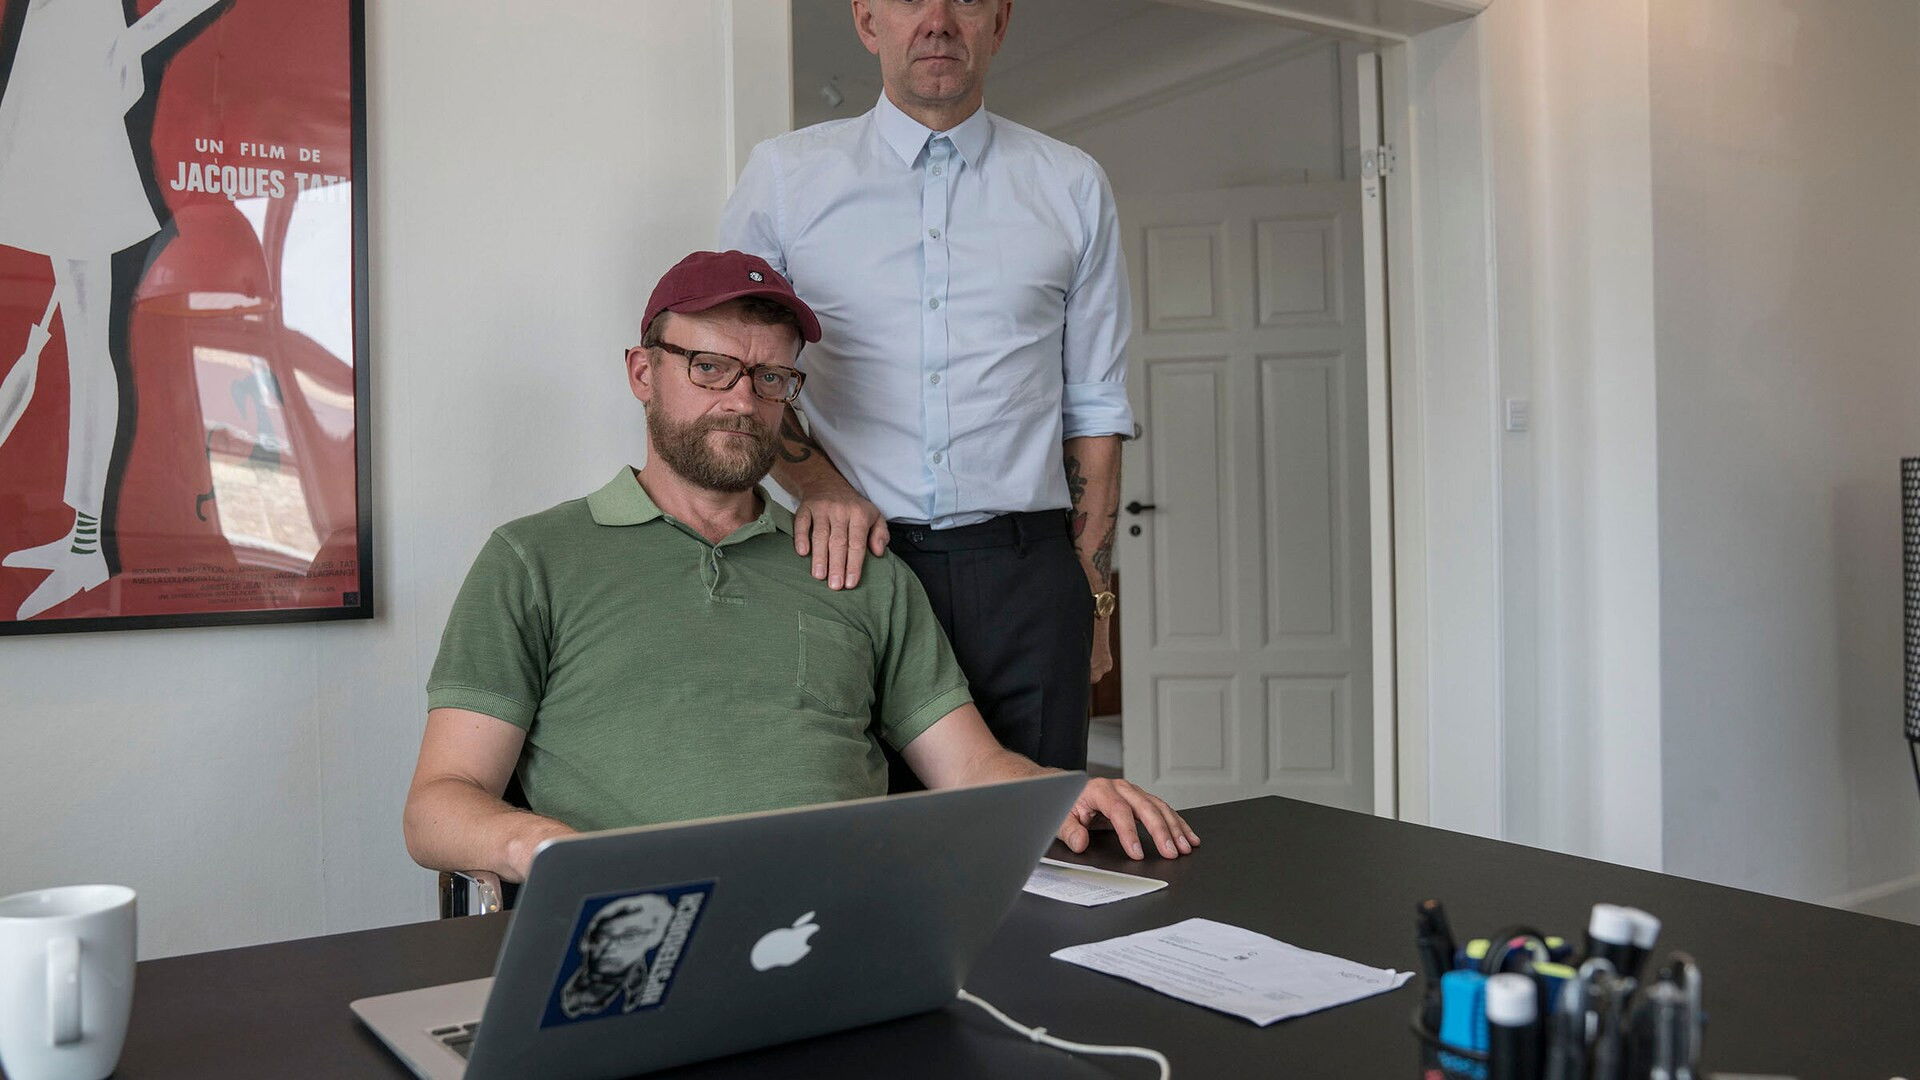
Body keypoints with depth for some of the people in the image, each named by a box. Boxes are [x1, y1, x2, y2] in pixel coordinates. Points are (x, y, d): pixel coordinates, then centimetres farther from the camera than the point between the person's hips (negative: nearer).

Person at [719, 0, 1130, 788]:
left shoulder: (1072, 186, 11)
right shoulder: (782, 175, 8)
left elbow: (1094, 405, 11)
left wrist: (1093, 596, 6)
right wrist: (816, 482, -8)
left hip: (1024, 572, 1)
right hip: (851, 560, 0)